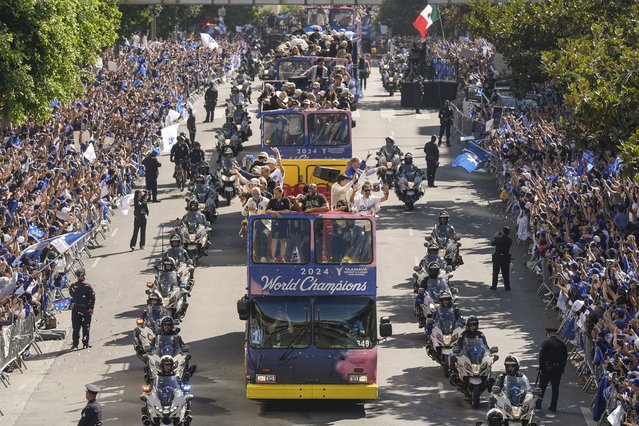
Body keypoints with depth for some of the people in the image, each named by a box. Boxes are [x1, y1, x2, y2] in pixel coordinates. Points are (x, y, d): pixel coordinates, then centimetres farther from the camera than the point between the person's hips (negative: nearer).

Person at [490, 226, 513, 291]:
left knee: (495, 272, 10)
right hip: (506, 258, 3)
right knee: (506, 272, 13)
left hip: (497, 258, -3)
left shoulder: (498, 239, -22)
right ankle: (507, 286, 15)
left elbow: (492, 243, -5)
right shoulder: (510, 240, -11)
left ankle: (494, 286, 15)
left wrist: (495, 237, 7)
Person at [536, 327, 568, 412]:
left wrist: (541, 368, -5)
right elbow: (565, 357, 9)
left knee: (542, 386, 9)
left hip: (547, 368, -4)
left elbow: (542, 356, -11)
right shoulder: (562, 344, 5)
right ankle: (553, 407, 8)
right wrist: (562, 368, 15)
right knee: (555, 388, 7)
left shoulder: (546, 343, -9)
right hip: (558, 369, 4)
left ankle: (538, 403, 10)